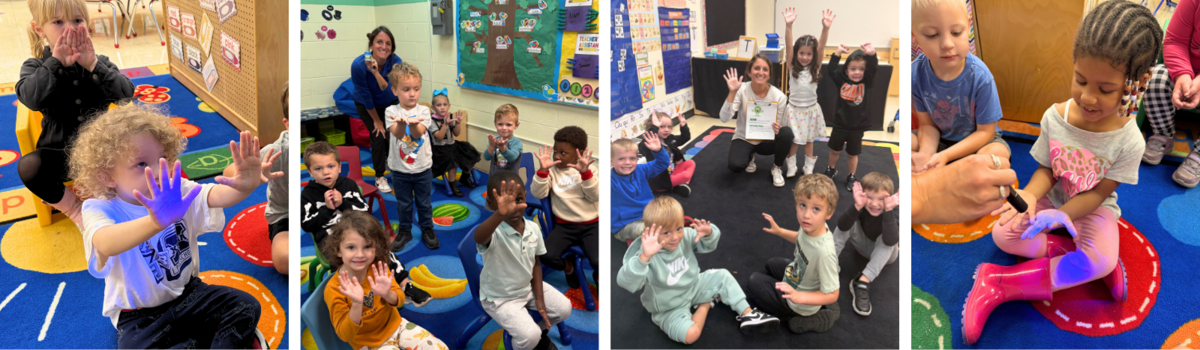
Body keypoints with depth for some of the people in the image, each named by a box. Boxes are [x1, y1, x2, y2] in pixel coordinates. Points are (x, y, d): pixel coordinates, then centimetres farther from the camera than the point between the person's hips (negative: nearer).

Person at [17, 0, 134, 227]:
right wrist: (56, 63, -28)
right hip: (59, 154, -1)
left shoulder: (99, 63, 2)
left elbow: (126, 94, -17)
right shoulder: (35, 67, -2)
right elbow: (30, 98, -25)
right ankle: (71, 206, -1)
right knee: (28, 167, -31)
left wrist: (93, 65, -27)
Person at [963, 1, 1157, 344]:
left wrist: (1060, 215, -34)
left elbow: (1097, 193, -17)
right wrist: (1030, 196, -31)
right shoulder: (1055, 117, -16)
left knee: (1101, 261, -31)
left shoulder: (1129, 141, -22)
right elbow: (1046, 170, -8)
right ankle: (1077, 256, -13)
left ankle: (1001, 284, -27)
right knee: (1003, 233, -21)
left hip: (1093, 210, -2)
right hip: (1052, 199, 3)